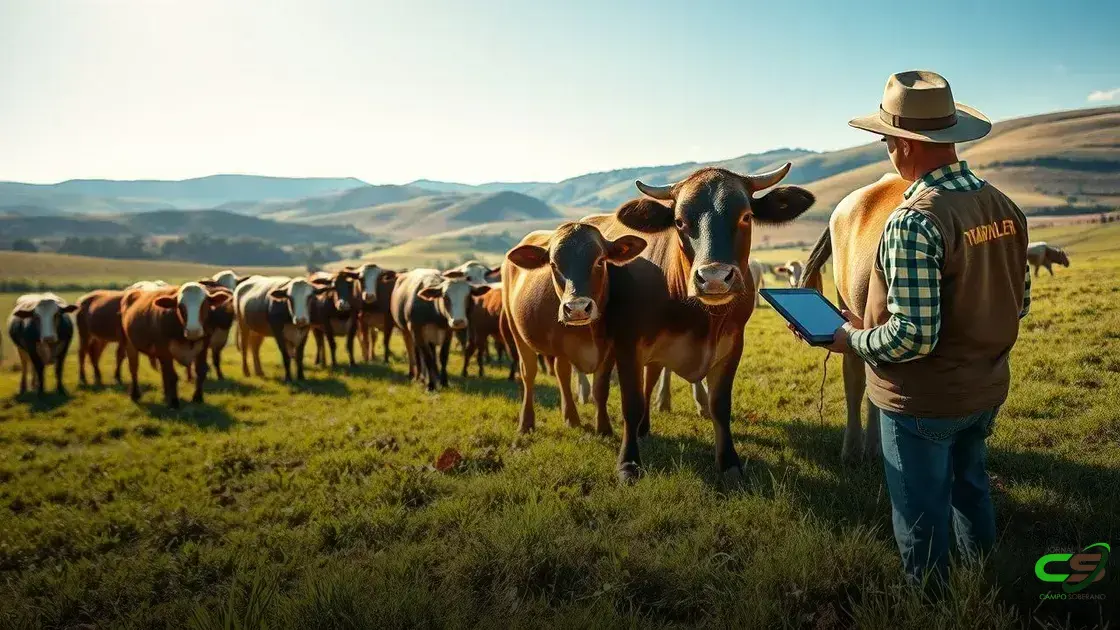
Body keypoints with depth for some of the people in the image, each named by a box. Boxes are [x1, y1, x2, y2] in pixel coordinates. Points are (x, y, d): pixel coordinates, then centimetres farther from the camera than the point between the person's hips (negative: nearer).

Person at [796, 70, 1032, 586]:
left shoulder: (913, 222, -26)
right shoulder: (1005, 207, -2)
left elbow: (913, 336, -27)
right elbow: (1019, 302, 8)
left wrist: (853, 341, -12)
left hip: (923, 402, -8)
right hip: (986, 389, 8)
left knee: (922, 515, 12)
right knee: (971, 486, 28)